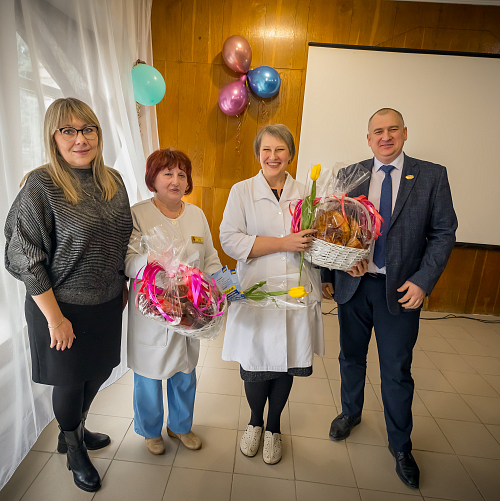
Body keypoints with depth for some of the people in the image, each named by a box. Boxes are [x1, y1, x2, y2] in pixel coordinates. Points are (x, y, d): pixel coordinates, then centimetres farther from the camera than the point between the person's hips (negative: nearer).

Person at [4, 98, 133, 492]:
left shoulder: (112, 180, 2)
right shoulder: (40, 186, -16)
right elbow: (26, 259, -15)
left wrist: (123, 288, 13)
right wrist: (55, 318, -15)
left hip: (108, 303, 6)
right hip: (64, 307, -5)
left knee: (99, 372, 22)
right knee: (70, 381, 14)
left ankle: (77, 429, 52)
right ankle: (74, 450, 44)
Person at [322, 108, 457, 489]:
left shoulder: (432, 176, -1)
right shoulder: (349, 175, 2)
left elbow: (443, 233, -2)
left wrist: (422, 281, -12)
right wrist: (328, 275, -7)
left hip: (401, 289, -1)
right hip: (353, 285, 2)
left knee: (397, 372, 10)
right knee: (351, 357, 19)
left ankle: (401, 447, 34)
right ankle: (351, 413, 47)